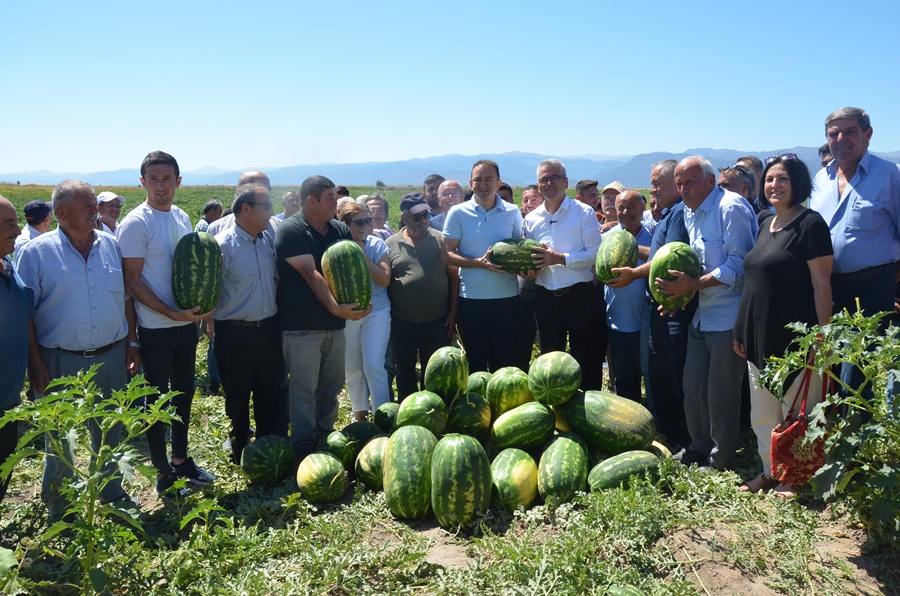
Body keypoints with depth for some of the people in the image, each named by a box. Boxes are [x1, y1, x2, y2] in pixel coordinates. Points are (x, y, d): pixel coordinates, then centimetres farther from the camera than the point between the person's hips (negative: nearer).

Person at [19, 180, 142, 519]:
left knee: (110, 431, 17)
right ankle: (58, 508, 30)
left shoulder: (111, 246, 4)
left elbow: (125, 298, 10)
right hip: (59, 363, -3)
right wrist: (35, 364, -11)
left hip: (111, 358, 3)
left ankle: (112, 492, 37)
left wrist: (132, 343, 6)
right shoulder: (37, 253, -7)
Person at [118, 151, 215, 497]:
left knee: (184, 393, 17)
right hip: (155, 328, -7)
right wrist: (171, 313, -20)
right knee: (157, 401, 5)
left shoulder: (182, 218, 7)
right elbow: (132, 281, -14)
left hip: (187, 323, 7)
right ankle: (163, 474, 18)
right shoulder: (135, 223, -13)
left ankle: (181, 460, 33)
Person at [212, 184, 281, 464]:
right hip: (235, 334, -5)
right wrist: (214, 328, -13)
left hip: (269, 329, 5)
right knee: (238, 398, 10)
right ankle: (240, 453, 27)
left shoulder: (269, 239, 3)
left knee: (269, 395, 15)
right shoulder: (223, 244, -14)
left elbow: (277, 279, 15)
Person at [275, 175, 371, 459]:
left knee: (332, 386, 15)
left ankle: (325, 440, 32)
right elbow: (310, 274, -19)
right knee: (304, 390, 1)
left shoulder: (341, 230, 9)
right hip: (301, 327, -6)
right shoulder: (290, 230, -11)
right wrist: (335, 307, -28)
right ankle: (303, 449, 14)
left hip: (335, 323, 7)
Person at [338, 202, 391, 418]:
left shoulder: (376, 244, -6)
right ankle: (359, 414, 30)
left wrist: (364, 256, -19)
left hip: (377, 313, -1)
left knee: (374, 366, -9)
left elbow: (385, 279, -14)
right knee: (352, 370, 12)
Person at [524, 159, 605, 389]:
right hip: (546, 298, 4)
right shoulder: (531, 219, 9)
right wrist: (530, 270, -6)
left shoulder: (584, 212, -4)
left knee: (586, 360, 4)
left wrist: (559, 258, -19)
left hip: (579, 295, -4)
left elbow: (595, 254, -12)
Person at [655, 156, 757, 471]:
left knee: (720, 395, 1)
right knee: (693, 387, 15)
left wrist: (694, 284, -24)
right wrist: (680, 290, 5)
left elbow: (740, 263, -20)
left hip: (729, 317, -9)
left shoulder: (730, 207, -14)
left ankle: (720, 463, 17)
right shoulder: (690, 212, 13)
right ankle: (700, 449, 32)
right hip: (702, 313, 9)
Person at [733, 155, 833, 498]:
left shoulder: (810, 224, -10)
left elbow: (821, 285, -13)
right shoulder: (766, 225, 13)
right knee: (762, 413, 14)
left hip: (796, 337, -8)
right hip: (762, 337, 8)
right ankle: (771, 471, 28)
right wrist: (743, 332, 16)